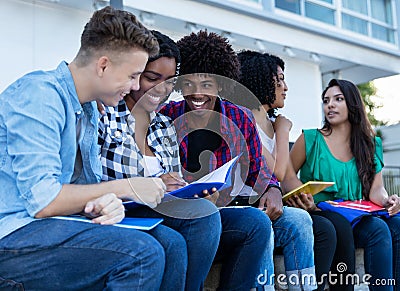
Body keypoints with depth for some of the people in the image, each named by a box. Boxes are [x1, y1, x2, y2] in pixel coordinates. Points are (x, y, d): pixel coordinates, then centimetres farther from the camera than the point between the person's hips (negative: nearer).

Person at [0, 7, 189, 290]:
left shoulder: (90, 110, 13)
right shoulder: (40, 94, -16)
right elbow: (41, 200, -22)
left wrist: (107, 203, -12)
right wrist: (124, 187, -15)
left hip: (58, 224, 8)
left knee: (171, 243, -7)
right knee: (141, 252, -27)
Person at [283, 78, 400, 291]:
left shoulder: (371, 145, 14)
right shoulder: (311, 139, 3)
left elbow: (376, 188, 7)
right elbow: (287, 174, 2)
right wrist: (306, 201, -17)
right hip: (319, 215, -4)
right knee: (378, 229, -29)